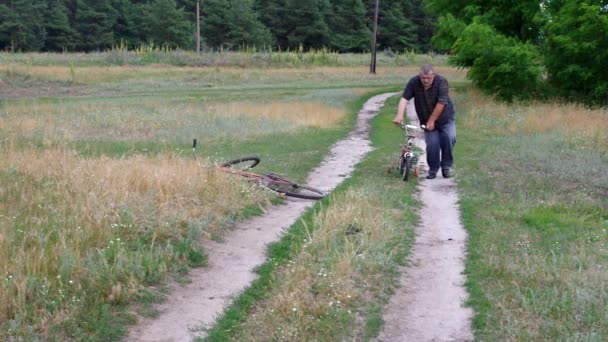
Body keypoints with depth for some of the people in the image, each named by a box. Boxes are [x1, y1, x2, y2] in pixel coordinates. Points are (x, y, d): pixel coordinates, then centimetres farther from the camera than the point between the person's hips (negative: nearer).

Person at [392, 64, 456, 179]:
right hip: (427, 121, 1)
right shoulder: (414, 82, -14)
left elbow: (441, 103, -24)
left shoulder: (441, 81, -21)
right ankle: (433, 169, 8)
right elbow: (404, 98, -21)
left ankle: (446, 166, 1)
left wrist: (431, 121, -24)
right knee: (432, 144, -13)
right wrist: (399, 115, -37)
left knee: (449, 138, -19)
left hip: (445, 118, -1)